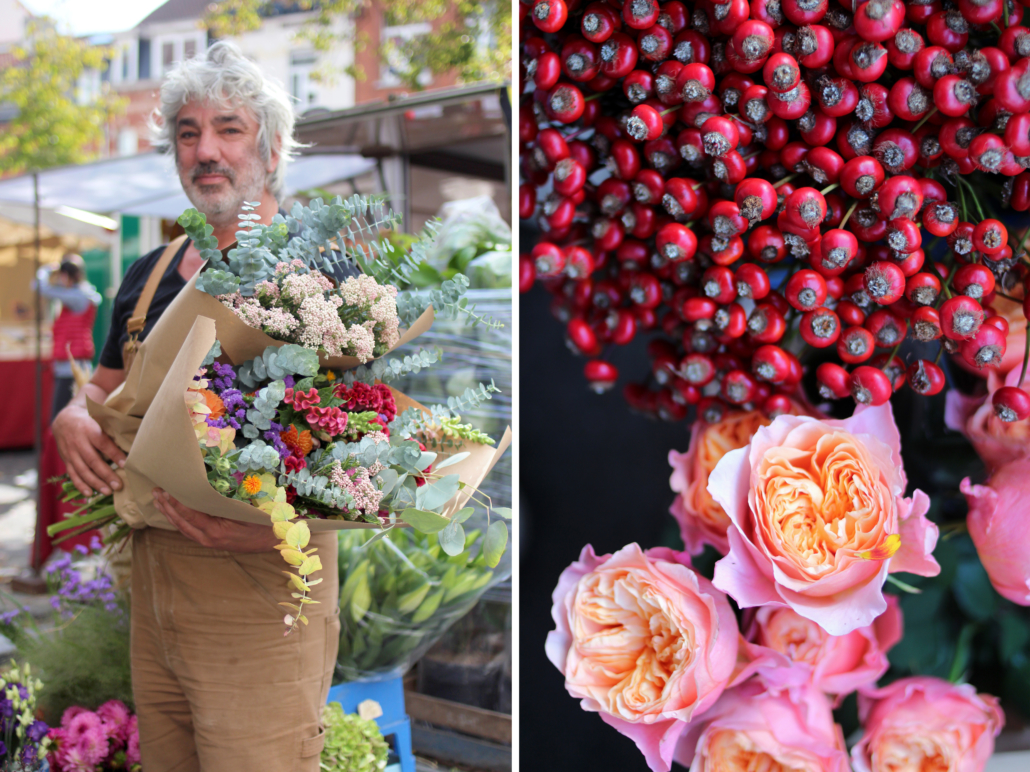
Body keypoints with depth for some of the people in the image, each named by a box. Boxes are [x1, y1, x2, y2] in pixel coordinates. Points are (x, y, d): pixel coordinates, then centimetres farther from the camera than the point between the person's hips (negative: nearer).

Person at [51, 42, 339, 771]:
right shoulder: (150, 274, 14)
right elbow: (104, 385, 24)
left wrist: (279, 525, -29)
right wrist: (75, 417, -1)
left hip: (260, 585, -6)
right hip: (151, 575, 7)